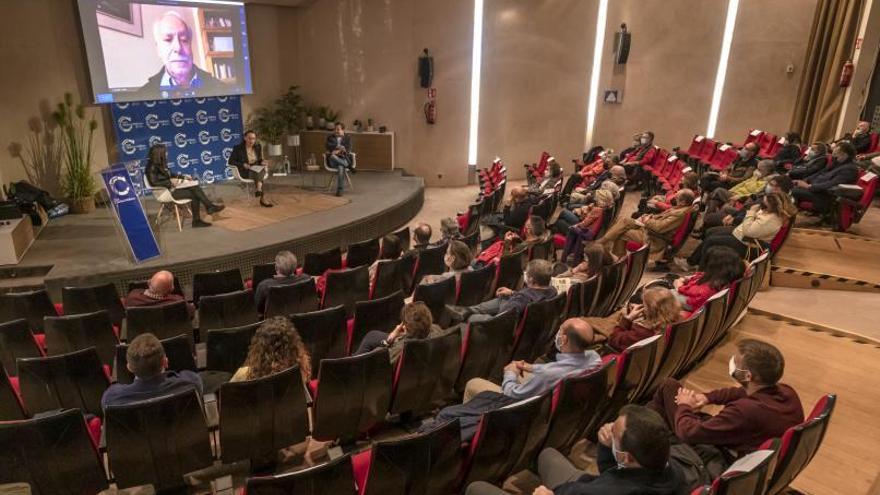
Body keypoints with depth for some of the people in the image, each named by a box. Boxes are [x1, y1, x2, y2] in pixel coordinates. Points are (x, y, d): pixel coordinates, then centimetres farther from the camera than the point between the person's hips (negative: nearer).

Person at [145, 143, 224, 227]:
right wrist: (170, 182, -22)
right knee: (193, 194, -17)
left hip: (171, 187, 8)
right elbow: (153, 183, -24)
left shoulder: (161, 164, 12)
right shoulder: (152, 167, -14)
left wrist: (183, 177, 10)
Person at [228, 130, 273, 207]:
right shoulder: (238, 148, -1)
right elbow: (231, 161, -1)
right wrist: (243, 164, -16)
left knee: (264, 167, -34)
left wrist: (262, 162, -3)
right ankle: (262, 198, -44)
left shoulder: (258, 147, 12)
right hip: (245, 171, -4)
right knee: (258, 173, -35)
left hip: (258, 169, 4)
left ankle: (258, 189, -50)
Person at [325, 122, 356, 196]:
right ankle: (349, 166, -29)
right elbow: (327, 146, -2)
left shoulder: (348, 138, 12)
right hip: (333, 161, 2)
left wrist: (338, 151, -19)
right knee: (332, 156, -37)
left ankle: (339, 189, -38)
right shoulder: (330, 137, 16)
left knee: (341, 167, -37)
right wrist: (338, 147, -14)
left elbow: (348, 149, -3)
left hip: (344, 159, -2)